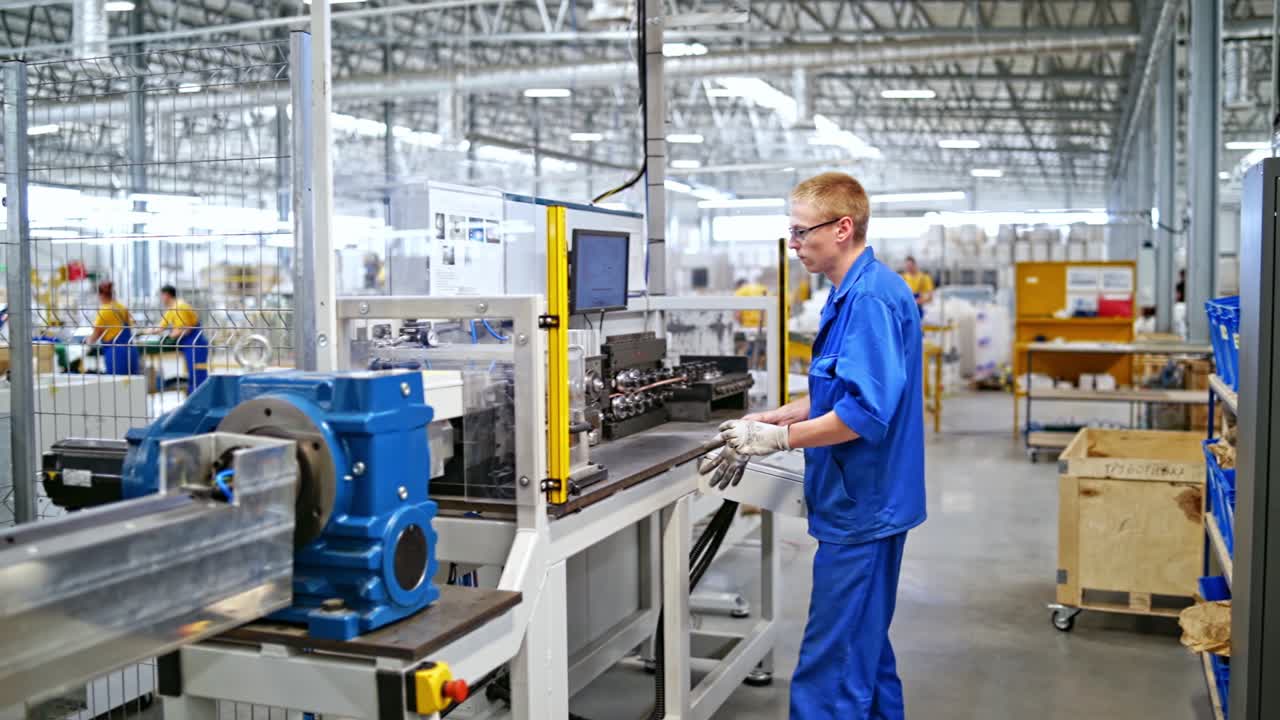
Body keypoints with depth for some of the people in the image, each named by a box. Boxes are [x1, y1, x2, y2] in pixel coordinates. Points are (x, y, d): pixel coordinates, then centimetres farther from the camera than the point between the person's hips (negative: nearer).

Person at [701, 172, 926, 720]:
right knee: (865, 649, 21)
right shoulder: (852, 294, 12)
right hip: (866, 505, 10)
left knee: (830, 671, -4)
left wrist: (778, 439, -21)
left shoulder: (872, 298, -20)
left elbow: (866, 411, -27)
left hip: (860, 508, -10)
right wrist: (767, 422, 8)